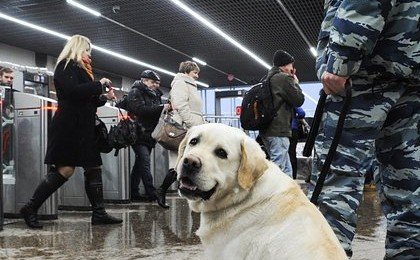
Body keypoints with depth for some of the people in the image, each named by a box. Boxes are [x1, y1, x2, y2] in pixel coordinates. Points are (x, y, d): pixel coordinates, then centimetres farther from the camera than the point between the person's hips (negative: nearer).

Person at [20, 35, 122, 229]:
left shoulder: (80, 69, 24)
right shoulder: (66, 66, -4)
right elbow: (71, 91, -21)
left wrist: (103, 97, 9)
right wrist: (99, 84, -13)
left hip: (83, 128, 10)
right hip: (69, 127, -10)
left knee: (94, 168, 5)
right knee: (65, 169, -12)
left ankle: (99, 213, 9)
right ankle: (30, 209, -2)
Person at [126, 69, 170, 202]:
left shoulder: (155, 95, 21)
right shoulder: (135, 92, -4)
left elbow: (157, 113, 24)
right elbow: (140, 110, -20)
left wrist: (167, 107, 3)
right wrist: (161, 108, -22)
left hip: (149, 135, 8)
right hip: (139, 134, -8)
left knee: (140, 164, 10)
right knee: (145, 162, -14)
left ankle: (134, 193, 15)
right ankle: (151, 193, -16)